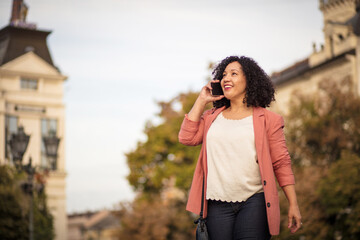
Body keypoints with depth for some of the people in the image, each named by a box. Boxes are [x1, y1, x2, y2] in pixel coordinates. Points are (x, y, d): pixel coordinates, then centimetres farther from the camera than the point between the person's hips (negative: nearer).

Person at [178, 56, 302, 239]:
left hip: (254, 202, -3)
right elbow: (186, 138, 2)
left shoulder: (266, 119, 6)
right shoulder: (212, 117, 17)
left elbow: (281, 163, 3)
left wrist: (293, 204, -2)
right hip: (218, 204, 3)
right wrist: (201, 101, 8)